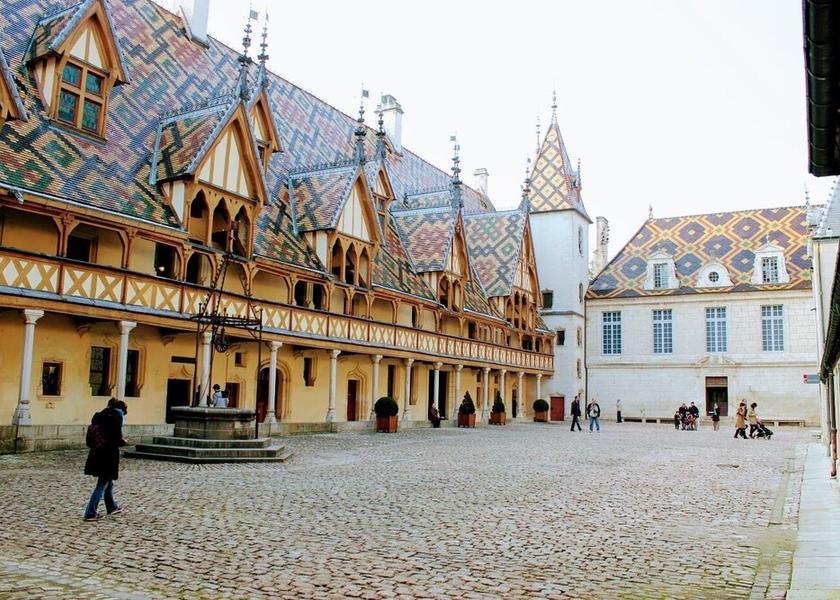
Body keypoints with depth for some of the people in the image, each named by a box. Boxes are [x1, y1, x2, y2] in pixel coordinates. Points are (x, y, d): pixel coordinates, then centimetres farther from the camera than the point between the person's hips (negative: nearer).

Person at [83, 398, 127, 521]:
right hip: (108, 455, -7)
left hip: (96, 455, 7)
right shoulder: (117, 416, -10)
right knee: (102, 485, 2)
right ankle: (91, 513, 2)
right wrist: (123, 442, 4)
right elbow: (117, 438, -17)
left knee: (108, 482, 22)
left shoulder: (99, 415, 10)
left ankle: (112, 507, 36)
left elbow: (90, 436, 12)